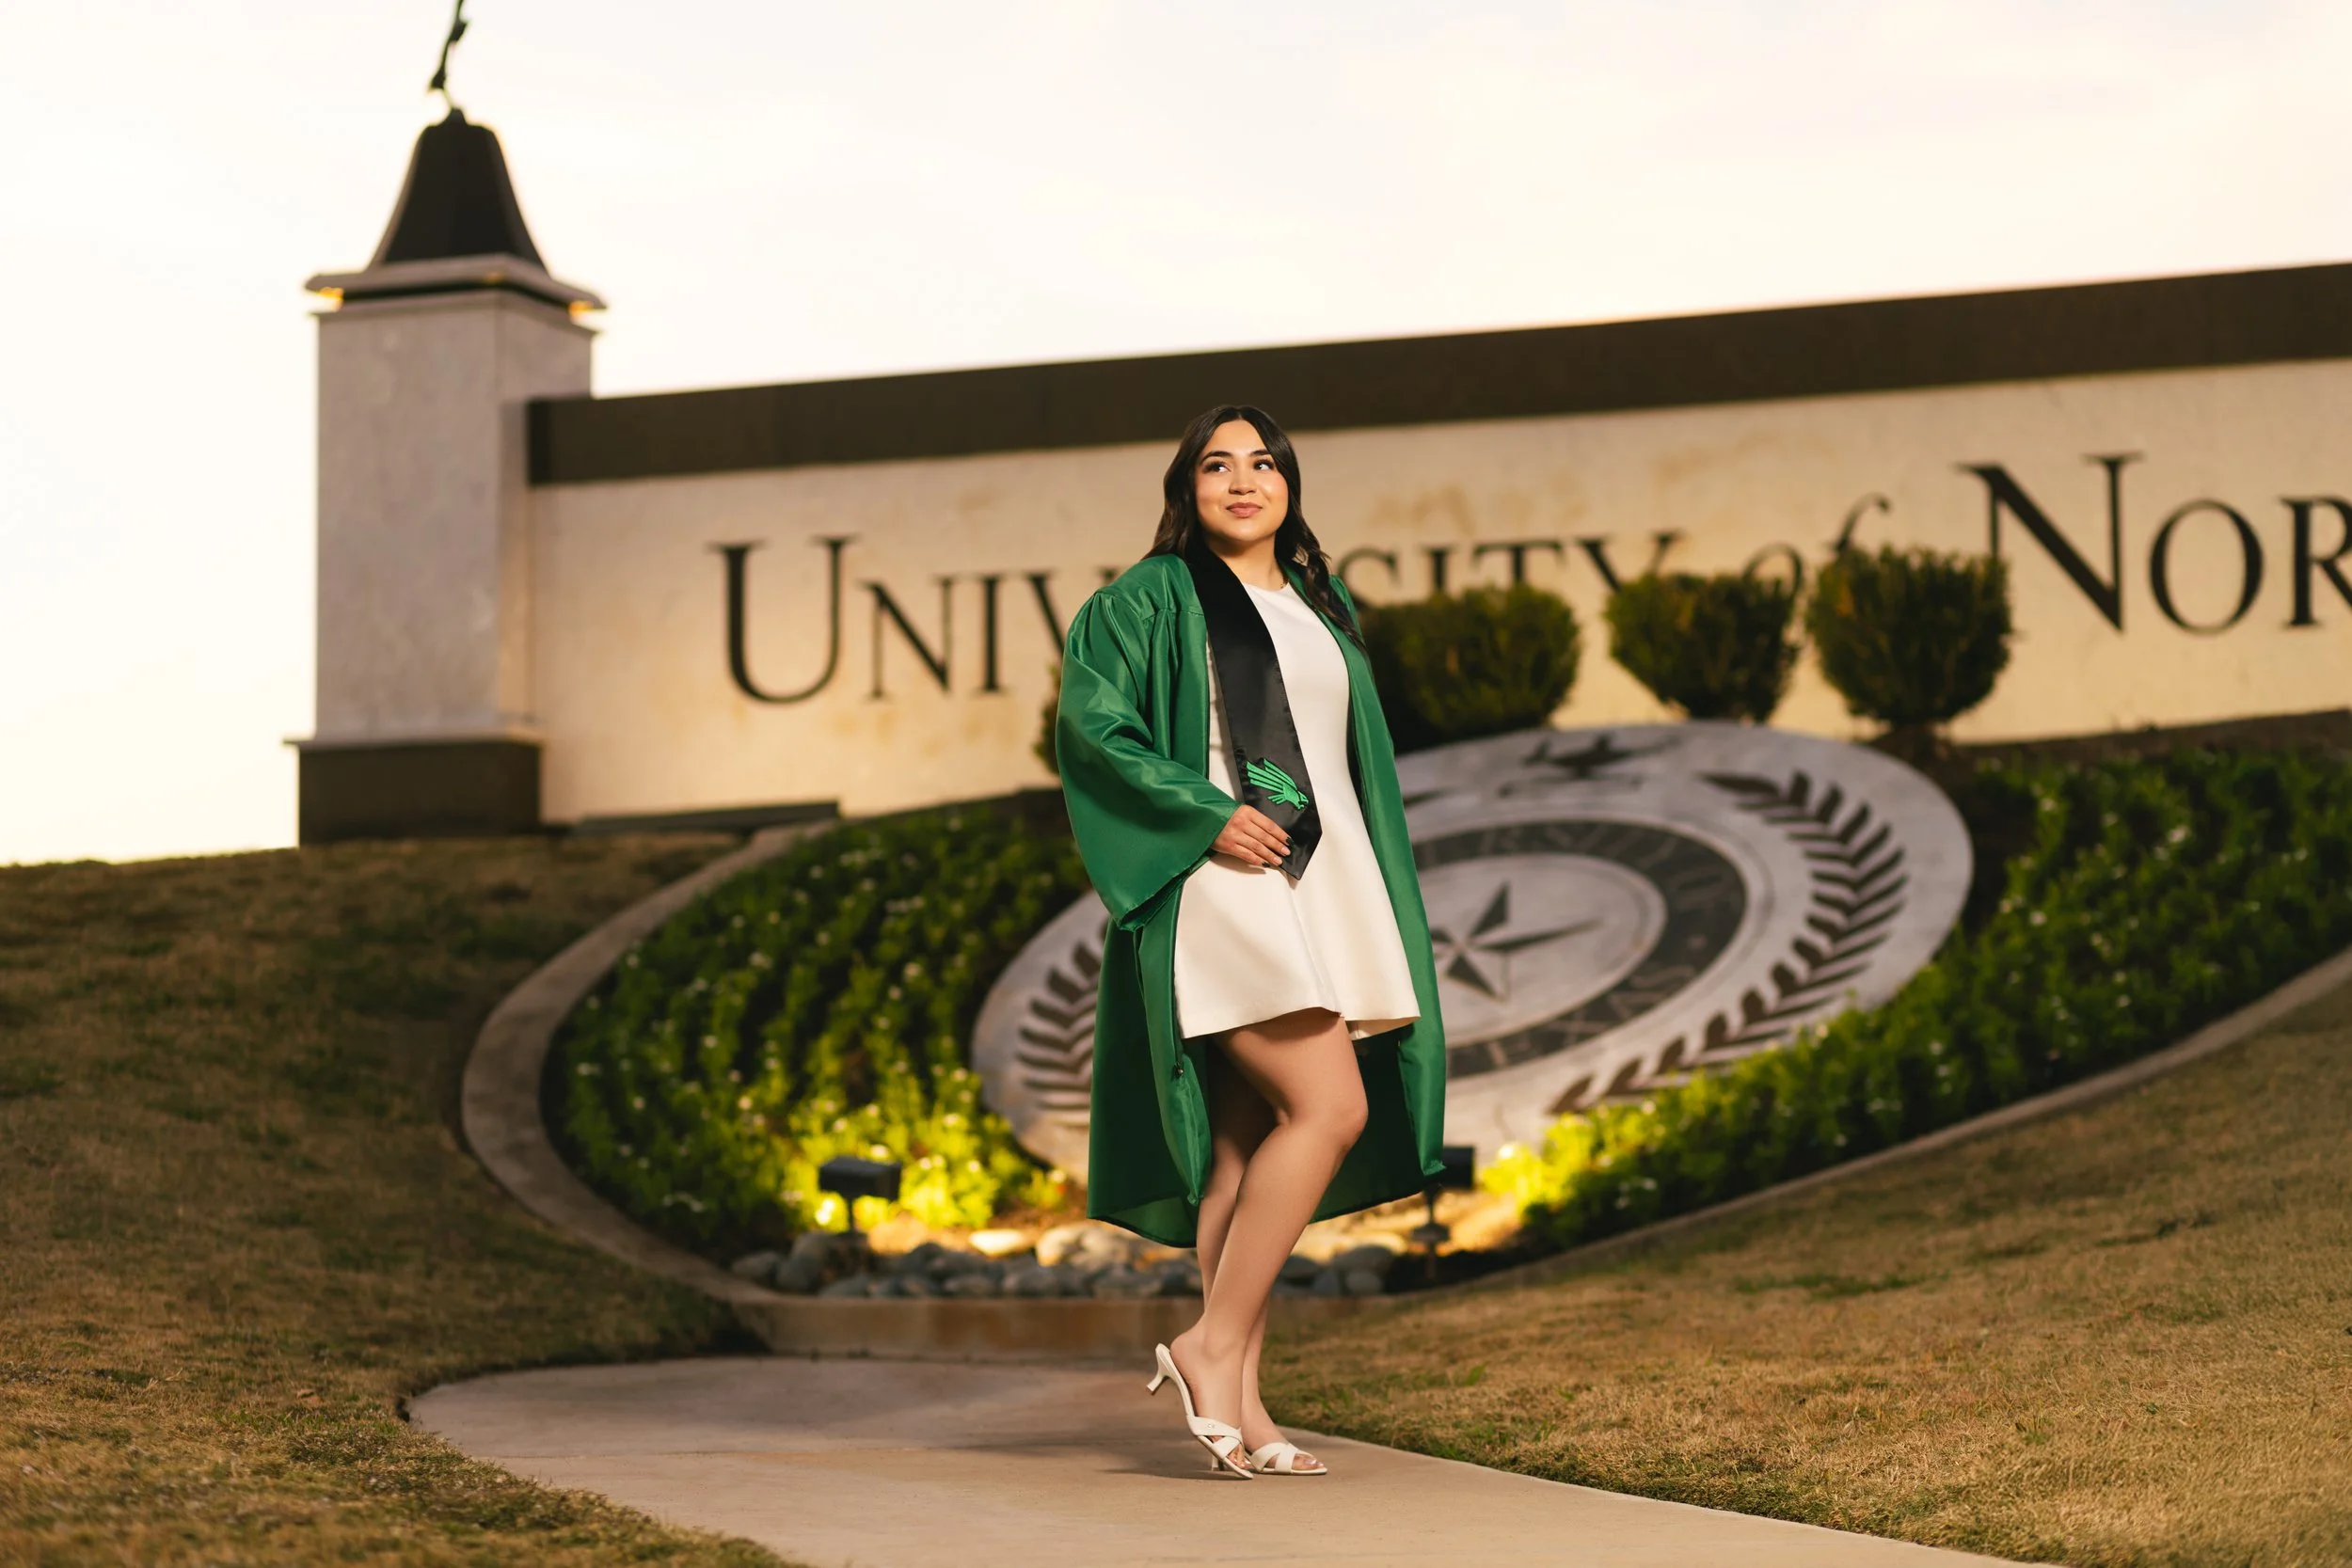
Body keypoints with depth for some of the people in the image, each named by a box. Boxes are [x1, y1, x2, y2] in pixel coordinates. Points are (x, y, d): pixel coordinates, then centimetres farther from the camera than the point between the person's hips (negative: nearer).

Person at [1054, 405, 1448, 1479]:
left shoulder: (1323, 609, 20)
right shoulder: (1149, 600, 1)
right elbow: (1088, 721, -10)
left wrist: (1383, 909, 15)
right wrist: (1209, 816, -18)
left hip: (1322, 885, 6)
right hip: (1219, 884, -6)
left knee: (1254, 1139, 3)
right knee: (1329, 1108, -19)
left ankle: (1236, 1402, 2)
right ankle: (1214, 1346, -10)